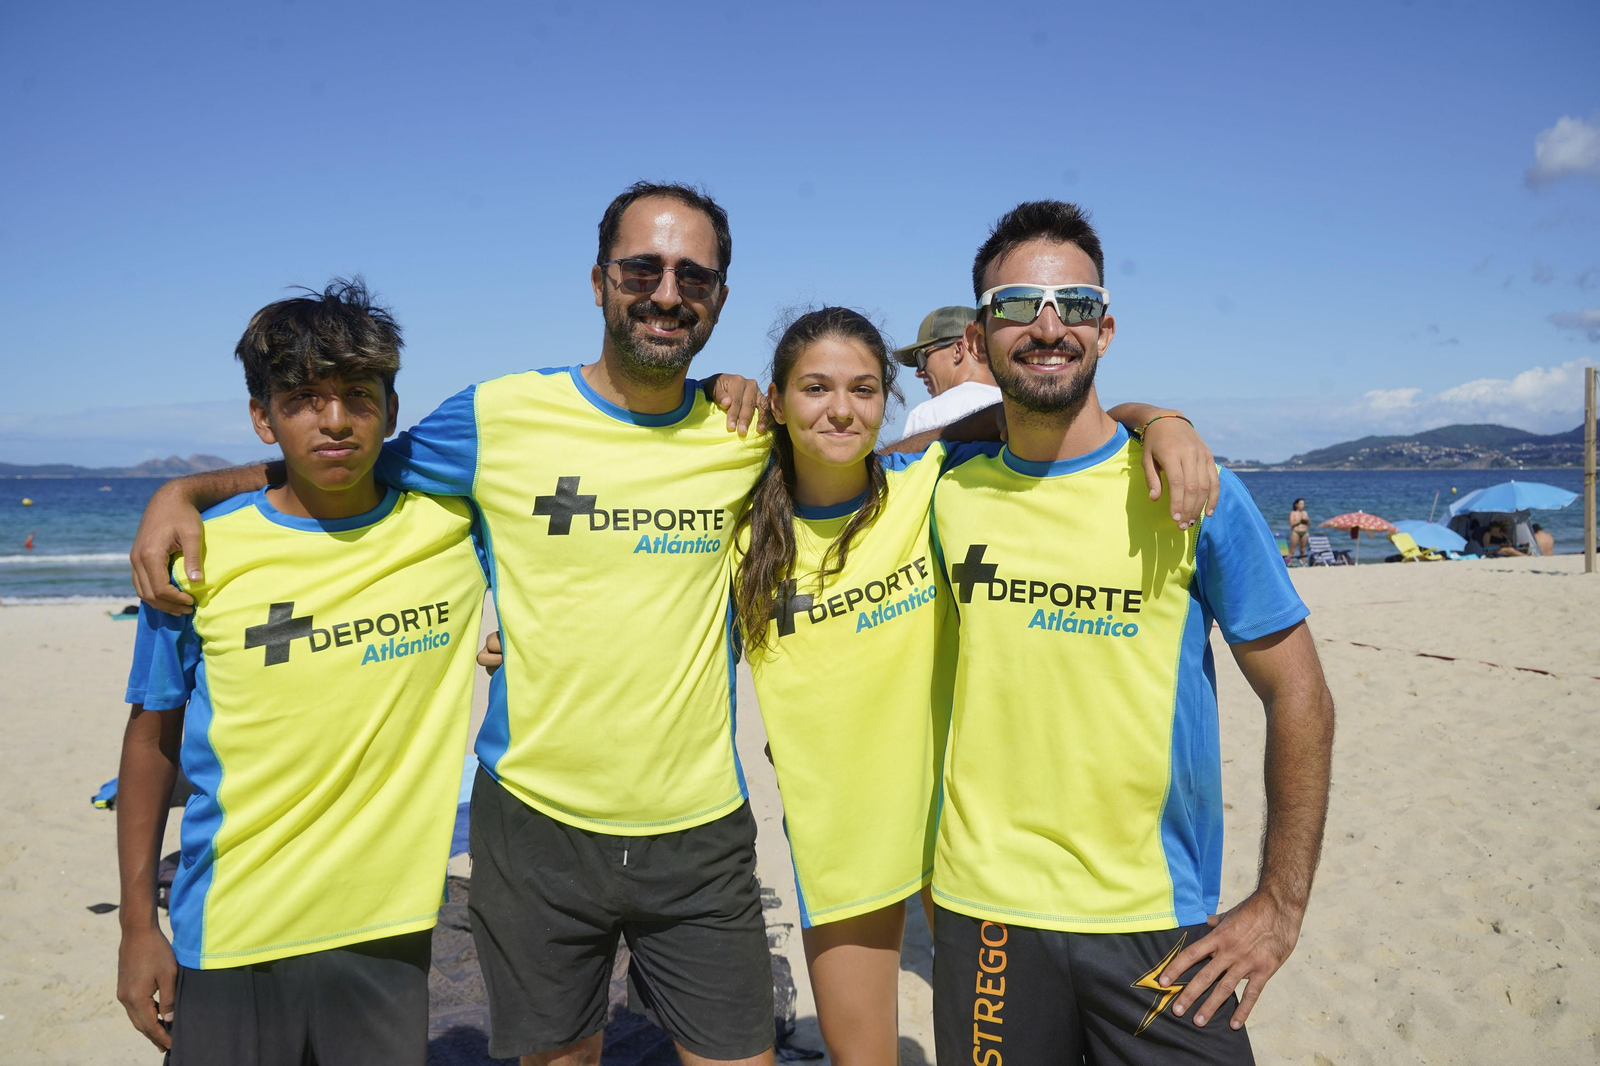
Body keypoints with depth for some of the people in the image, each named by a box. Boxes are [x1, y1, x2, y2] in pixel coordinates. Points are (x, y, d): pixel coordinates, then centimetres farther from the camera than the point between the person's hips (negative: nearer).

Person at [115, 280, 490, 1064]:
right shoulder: (201, 556, -6)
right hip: (228, 939, -1)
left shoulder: (451, 527, -5)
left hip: (387, 933, 1)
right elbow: (152, 737, 3)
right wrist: (137, 925, 4)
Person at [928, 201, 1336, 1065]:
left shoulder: (1191, 491, -7)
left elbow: (1299, 698, -2)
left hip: (1162, 926, -2)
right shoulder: (948, 495, -1)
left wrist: (1281, 905, -4)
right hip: (984, 912, 2)